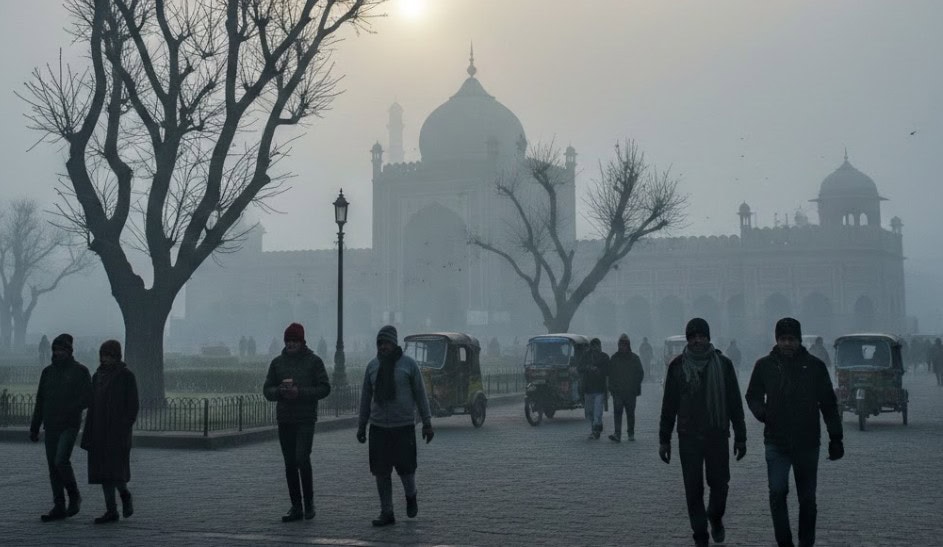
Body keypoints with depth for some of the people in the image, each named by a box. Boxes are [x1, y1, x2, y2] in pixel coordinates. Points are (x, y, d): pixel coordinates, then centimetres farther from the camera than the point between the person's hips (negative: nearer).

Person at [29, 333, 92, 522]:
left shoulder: (80, 370, -1)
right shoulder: (48, 372, 13)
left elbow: (87, 398, -8)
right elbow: (40, 402, 16)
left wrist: (67, 410, -22)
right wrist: (34, 427, 12)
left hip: (70, 425, -5)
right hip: (51, 427, 5)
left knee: (61, 461, -18)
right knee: (53, 466, 3)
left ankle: (74, 496, 4)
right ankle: (59, 507, 9)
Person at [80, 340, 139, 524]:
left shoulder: (127, 376, -6)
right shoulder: (98, 376, 11)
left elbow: (132, 405, -9)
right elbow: (92, 406, 12)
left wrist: (125, 429, -17)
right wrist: (87, 434, 8)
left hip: (118, 430, -6)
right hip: (100, 430, 6)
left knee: (115, 469, -13)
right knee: (103, 470, 2)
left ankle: (125, 494, 16)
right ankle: (111, 511, 6)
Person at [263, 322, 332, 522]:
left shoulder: (313, 361, -1)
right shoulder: (277, 362, 9)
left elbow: (324, 388, -5)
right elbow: (267, 390, 9)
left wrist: (300, 392, -18)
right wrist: (280, 391, -13)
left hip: (305, 419, -4)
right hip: (284, 420, 4)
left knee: (302, 459, -15)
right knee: (290, 464, 6)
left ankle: (309, 502, 2)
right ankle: (296, 507, 13)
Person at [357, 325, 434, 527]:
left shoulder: (408, 364, -2)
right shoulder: (372, 365, 7)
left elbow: (420, 394, 0)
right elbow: (366, 397, 12)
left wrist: (427, 423, -2)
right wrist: (361, 425, 11)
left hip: (404, 426, -3)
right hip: (378, 427, 3)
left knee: (405, 468, -2)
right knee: (381, 472, 2)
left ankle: (411, 496, 29)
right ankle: (386, 513, 12)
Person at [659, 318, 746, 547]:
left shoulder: (723, 364, 1)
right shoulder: (677, 365, 2)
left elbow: (735, 402, 5)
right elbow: (668, 405, 5)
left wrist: (740, 437, 3)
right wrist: (664, 439, 3)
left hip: (717, 434, 0)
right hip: (688, 436, 0)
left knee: (719, 483, 2)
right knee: (693, 489, 3)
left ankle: (715, 517, 32)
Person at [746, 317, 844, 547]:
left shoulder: (814, 365, 0)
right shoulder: (765, 365, 1)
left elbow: (829, 404, 6)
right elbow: (753, 396, 14)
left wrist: (835, 437, 3)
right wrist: (761, 412, -6)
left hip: (807, 443, 1)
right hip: (776, 442, 0)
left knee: (807, 498, 9)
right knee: (777, 493, -12)